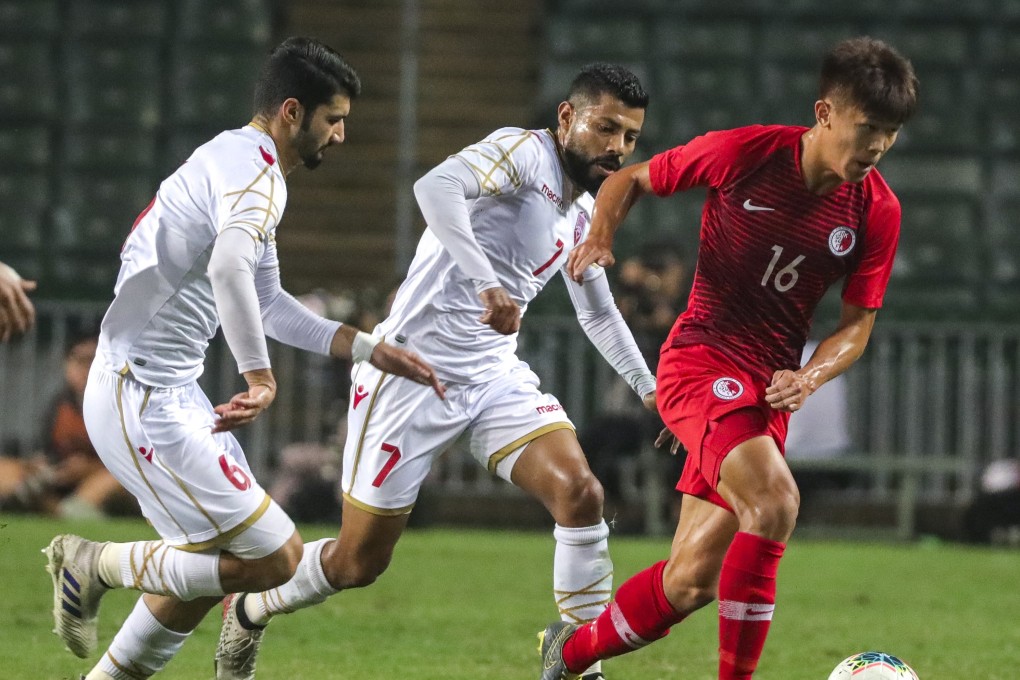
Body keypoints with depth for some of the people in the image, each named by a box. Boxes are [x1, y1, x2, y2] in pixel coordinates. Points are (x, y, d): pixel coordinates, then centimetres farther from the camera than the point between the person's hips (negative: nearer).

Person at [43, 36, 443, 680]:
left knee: (215, 560, 21)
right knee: (275, 559, -10)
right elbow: (229, 267, -36)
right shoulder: (257, 170, -15)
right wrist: (261, 376, -31)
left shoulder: (238, 161, 19)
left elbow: (267, 303, 26)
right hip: (145, 402, -11)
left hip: (172, 393, 11)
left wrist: (372, 350, 23)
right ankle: (97, 565, 2)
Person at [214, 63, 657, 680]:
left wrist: (648, 387, 27)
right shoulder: (523, 152, -13)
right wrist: (486, 282, -45)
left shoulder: (586, 213, 12)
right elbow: (436, 187, -35)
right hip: (416, 369, -7)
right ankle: (248, 613, 30)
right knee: (359, 561, 1)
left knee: (581, 492, -18)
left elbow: (598, 313, 30)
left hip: (497, 375, 7)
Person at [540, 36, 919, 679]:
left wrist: (808, 377, -14)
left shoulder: (877, 211, -2)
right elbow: (632, 179, 5)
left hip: (768, 388, 5)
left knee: (691, 582, 4)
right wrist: (601, 235, -14)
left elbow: (857, 323, 5)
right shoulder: (744, 154, -10)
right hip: (702, 358, -5)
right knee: (774, 500, -32)